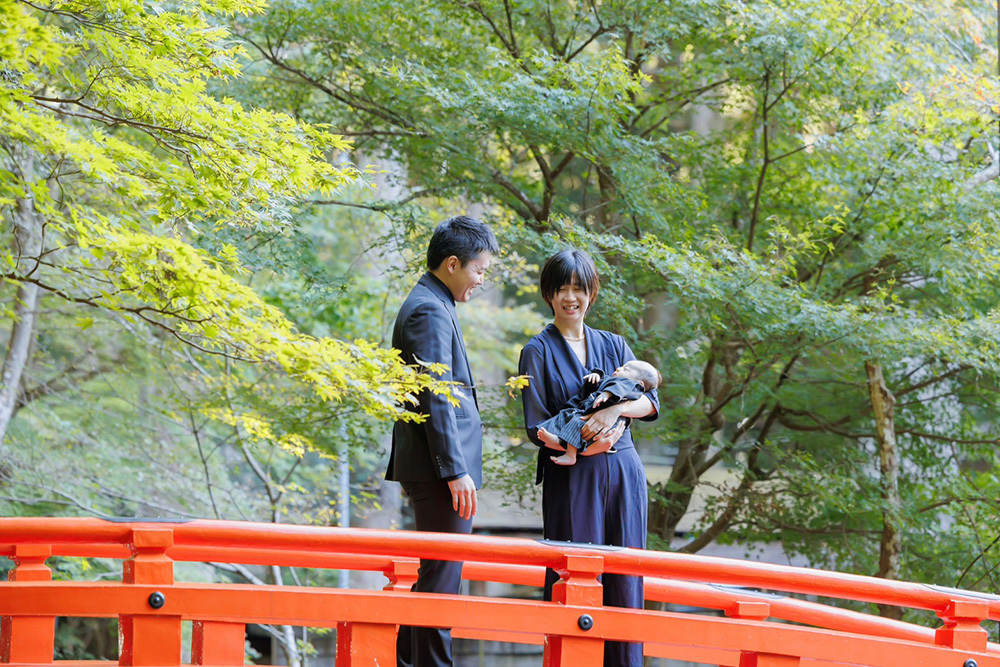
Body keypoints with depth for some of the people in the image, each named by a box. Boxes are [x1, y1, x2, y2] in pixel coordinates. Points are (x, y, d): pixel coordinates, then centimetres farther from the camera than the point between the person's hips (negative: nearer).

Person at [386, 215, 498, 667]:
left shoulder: (429, 306, 19)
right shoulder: (430, 311, -14)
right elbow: (435, 399, -20)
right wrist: (455, 471, -22)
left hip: (430, 470, 11)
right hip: (440, 467, -11)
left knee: (437, 574, 15)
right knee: (441, 575, -8)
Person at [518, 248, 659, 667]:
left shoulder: (613, 345, 15)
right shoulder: (539, 351, 4)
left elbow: (650, 401, 4)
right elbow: (536, 428, -3)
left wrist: (615, 409, -16)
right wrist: (583, 442, -17)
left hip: (623, 475, 4)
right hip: (572, 479, -4)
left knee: (624, 583, 2)